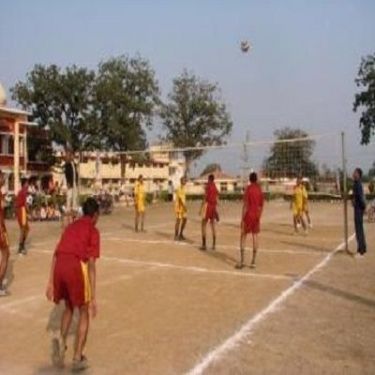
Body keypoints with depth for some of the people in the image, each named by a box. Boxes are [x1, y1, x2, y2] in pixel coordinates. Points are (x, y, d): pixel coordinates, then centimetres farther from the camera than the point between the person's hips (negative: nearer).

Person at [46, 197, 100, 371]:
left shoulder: (70, 226, 25)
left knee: (69, 307, 29)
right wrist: (93, 297, -2)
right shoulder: (93, 231, 7)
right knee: (84, 313, 14)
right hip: (77, 267, -5)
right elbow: (91, 264, -2)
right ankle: (77, 358, 16)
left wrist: (50, 283, 24)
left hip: (59, 267, 5)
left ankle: (61, 341, 8)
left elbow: (56, 255, 20)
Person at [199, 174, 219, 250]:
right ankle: (214, 244, 12)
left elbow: (205, 199, -14)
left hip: (207, 206, -6)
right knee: (213, 225, 12)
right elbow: (216, 200, 13)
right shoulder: (215, 188, 9)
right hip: (213, 207, 6)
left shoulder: (208, 187, -11)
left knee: (204, 225, -1)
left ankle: (204, 244, -5)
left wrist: (201, 208, -9)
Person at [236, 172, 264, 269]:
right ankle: (253, 261, 8)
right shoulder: (260, 189, 7)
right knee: (255, 236, 6)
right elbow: (261, 205, 11)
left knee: (243, 236, 3)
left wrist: (242, 218, -10)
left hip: (248, 215, -4)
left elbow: (245, 204, -12)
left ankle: (242, 261, -3)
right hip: (256, 215, 4)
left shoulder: (248, 188, -8)